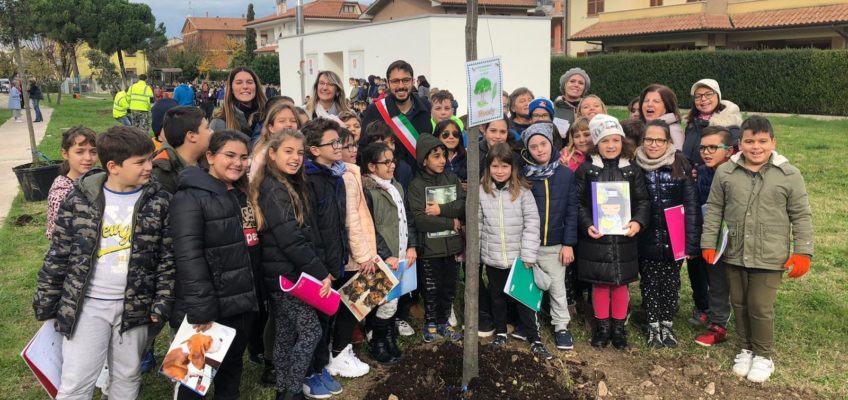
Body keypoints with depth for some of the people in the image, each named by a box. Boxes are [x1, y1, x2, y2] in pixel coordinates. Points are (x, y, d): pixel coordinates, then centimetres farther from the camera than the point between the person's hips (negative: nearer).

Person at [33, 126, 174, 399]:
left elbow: (167, 258, -1)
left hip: (134, 306, 1)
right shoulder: (79, 199, -5)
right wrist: (46, 303, 4)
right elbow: (58, 255, 2)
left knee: (128, 377, 15)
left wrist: (162, 303, -5)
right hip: (86, 306, -1)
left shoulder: (159, 202, -4)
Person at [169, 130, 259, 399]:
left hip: (241, 302, 8)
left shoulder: (243, 194, 13)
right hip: (209, 308, -7)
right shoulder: (191, 196, -13)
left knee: (232, 370, 20)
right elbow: (189, 256, -21)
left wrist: (253, 293, 14)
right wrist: (200, 308, -25)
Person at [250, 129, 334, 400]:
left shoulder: (291, 186, 13)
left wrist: (318, 270, 9)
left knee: (285, 335, 14)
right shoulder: (274, 190, -16)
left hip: (285, 273, 9)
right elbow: (290, 239, -23)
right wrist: (320, 272, -19)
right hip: (287, 274, -9)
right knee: (311, 332, -3)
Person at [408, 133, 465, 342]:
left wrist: (442, 209, -17)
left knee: (449, 288, 13)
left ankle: (443, 323, 30)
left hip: (451, 245, 4)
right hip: (429, 247, -4)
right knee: (432, 289, 8)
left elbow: (465, 206, -5)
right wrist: (451, 222, -13)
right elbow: (420, 220, -16)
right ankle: (430, 323, 26)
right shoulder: (416, 185, -7)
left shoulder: (452, 179, 6)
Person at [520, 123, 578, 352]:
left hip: (554, 244, 0)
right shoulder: (522, 175, -6)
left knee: (558, 288, 10)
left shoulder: (566, 174, -3)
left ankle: (561, 327, 27)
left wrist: (568, 243, -5)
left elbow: (571, 211, -2)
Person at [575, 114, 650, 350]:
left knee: (621, 283, 9)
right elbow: (578, 202, -3)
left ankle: (619, 327, 24)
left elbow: (643, 201, 3)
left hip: (624, 237, 1)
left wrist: (638, 222, -15)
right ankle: (602, 326, 24)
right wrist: (587, 225, -17)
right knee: (599, 284, 8)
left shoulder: (632, 171, 4)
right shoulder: (586, 170, -1)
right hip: (595, 237, -1)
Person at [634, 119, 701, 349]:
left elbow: (692, 207, -7)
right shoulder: (635, 167, -2)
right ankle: (653, 326, 25)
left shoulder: (680, 167, -7)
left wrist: (691, 243, -10)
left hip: (673, 240, -1)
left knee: (671, 284, 11)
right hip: (646, 241, 1)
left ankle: (667, 325, 28)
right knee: (650, 284, 10)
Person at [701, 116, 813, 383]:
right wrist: (708, 244, 3)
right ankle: (745, 348, 34)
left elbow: (801, 216, -2)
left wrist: (802, 253, -5)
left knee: (761, 308, 2)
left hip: (769, 258, -3)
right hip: (733, 255, 3)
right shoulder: (725, 172, -1)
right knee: (739, 305, 15)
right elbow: (714, 210, 5)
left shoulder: (789, 175, -6)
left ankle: (764, 355, 24)